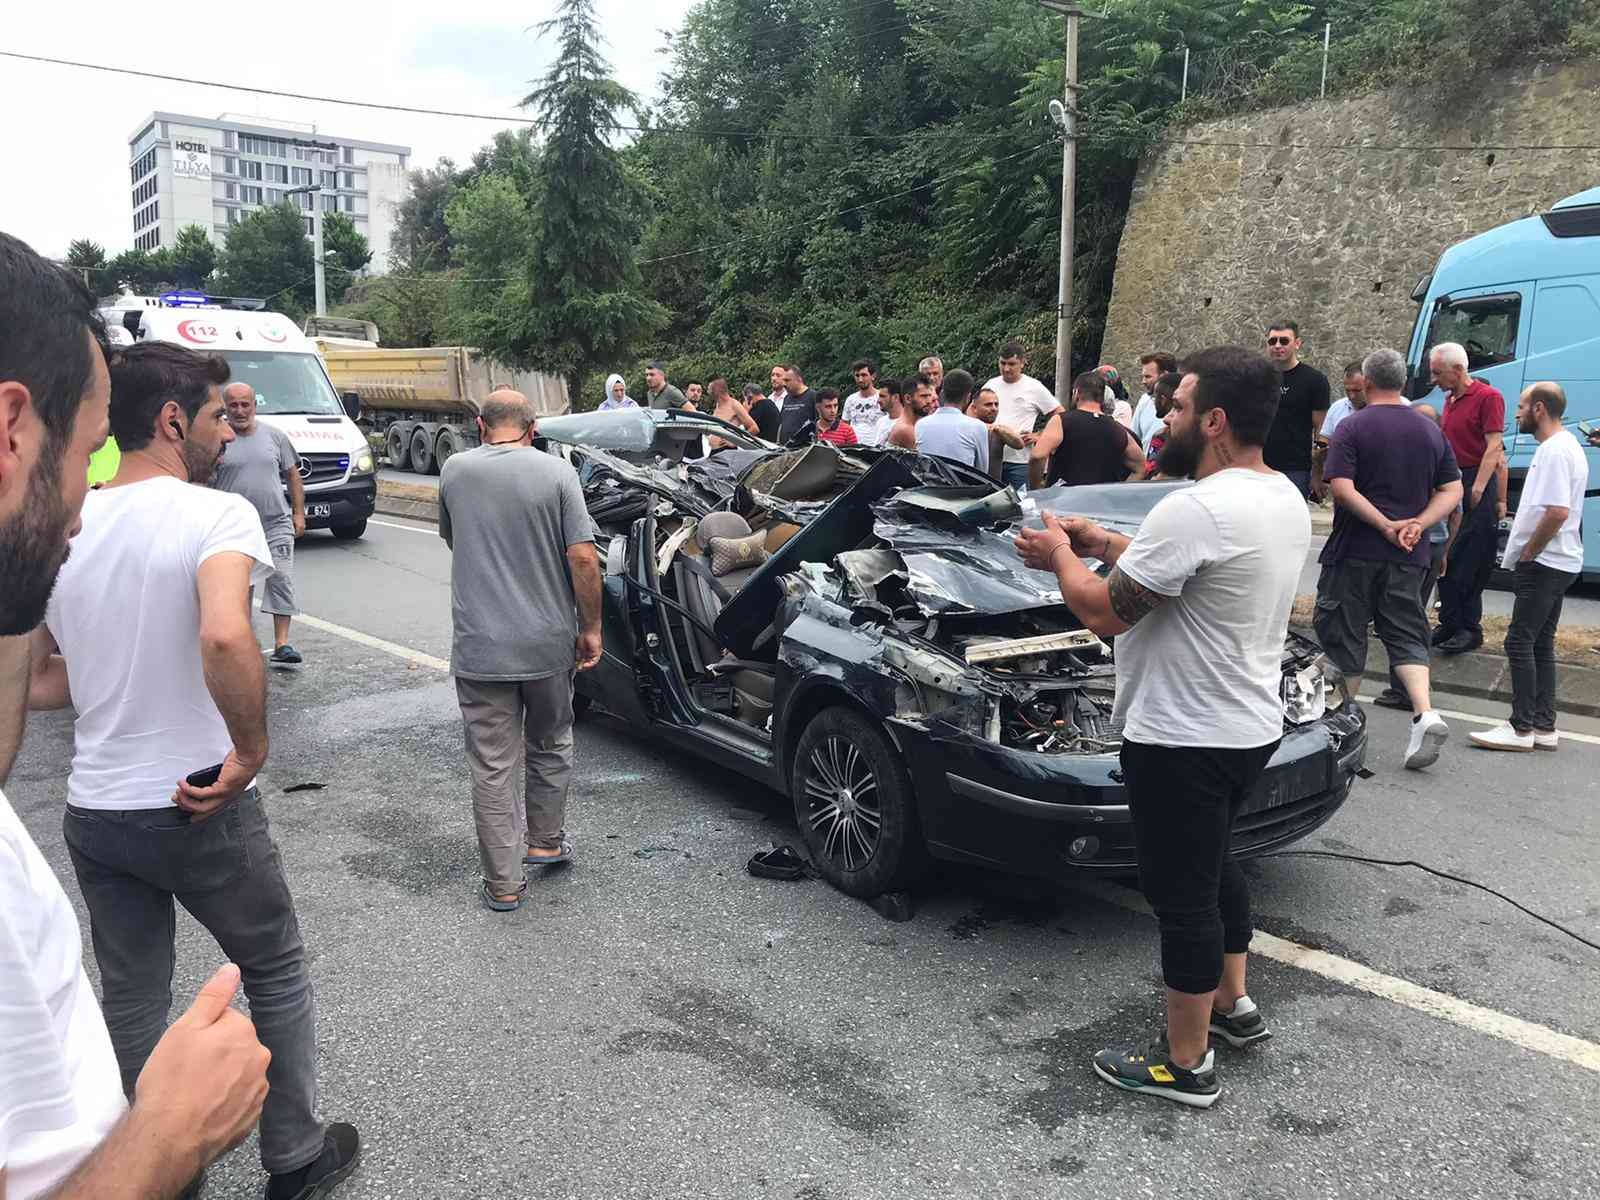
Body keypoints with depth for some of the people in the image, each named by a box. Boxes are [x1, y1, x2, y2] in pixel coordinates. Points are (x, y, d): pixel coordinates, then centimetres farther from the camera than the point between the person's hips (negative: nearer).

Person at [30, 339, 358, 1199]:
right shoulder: (217, 515, -18)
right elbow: (224, 639, -38)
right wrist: (252, 749, -25)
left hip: (94, 812, 6)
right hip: (202, 809, -5)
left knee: (129, 1006, 19)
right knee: (277, 977, 16)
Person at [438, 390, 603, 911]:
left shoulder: (455, 471, 1)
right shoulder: (557, 472, -6)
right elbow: (583, 558, -12)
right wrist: (590, 629, -2)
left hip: (479, 648, 0)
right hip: (549, 643, 0)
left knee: (492, 765, 7)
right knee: (550, 748, 22)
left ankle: (504, 883, 13)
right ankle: (545, 842, 37)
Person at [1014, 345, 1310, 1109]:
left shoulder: (1195, 510, -27)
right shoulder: (1284, 497, 5)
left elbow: (1105, 613, -21)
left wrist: (1061, 557, -3)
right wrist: (1109, 547, 12)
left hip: (1186, 739, -10)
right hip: (1251, 726, 10)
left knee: (1183, 895, 4)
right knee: (1212, 865, 26)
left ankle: (1185, 1065, 19)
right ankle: (1232, 1005, 43)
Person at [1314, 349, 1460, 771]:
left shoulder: (1352, 427, -7)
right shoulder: (1430, 431, 9)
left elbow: (1341, 488, -18)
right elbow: (1452, 490, 7)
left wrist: (1387, 526, -15)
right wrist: (1417, 525, -5)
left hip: (1356, 550, -5)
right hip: (1409, 556, 5)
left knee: (1343, 631, 8)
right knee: (1406, 632, 8)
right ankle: (1425, 713, -10)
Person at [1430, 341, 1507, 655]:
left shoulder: (1488, 397, -8)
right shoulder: (1450, 399, 17)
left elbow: (1494, 446, -14)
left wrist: (1477, 489, -20)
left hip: (1477, 488, -8)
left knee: (1470, 564, -5)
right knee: (1445, 558, 9)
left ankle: (1470, 629, 3)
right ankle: (1450, 624, 17)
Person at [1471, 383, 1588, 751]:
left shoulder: (1555, 451, -17)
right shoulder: (1565, 446, 17)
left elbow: (1557, 512, -27)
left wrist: (1527, 554, -16)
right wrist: (1527, 554, 17)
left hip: (1543, 565, -10)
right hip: (1556, 564, 10)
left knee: (1520, 642, -8)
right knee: (1541, 644, 13)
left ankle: (1521, 729, -4)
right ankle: (1544, 727, 18)